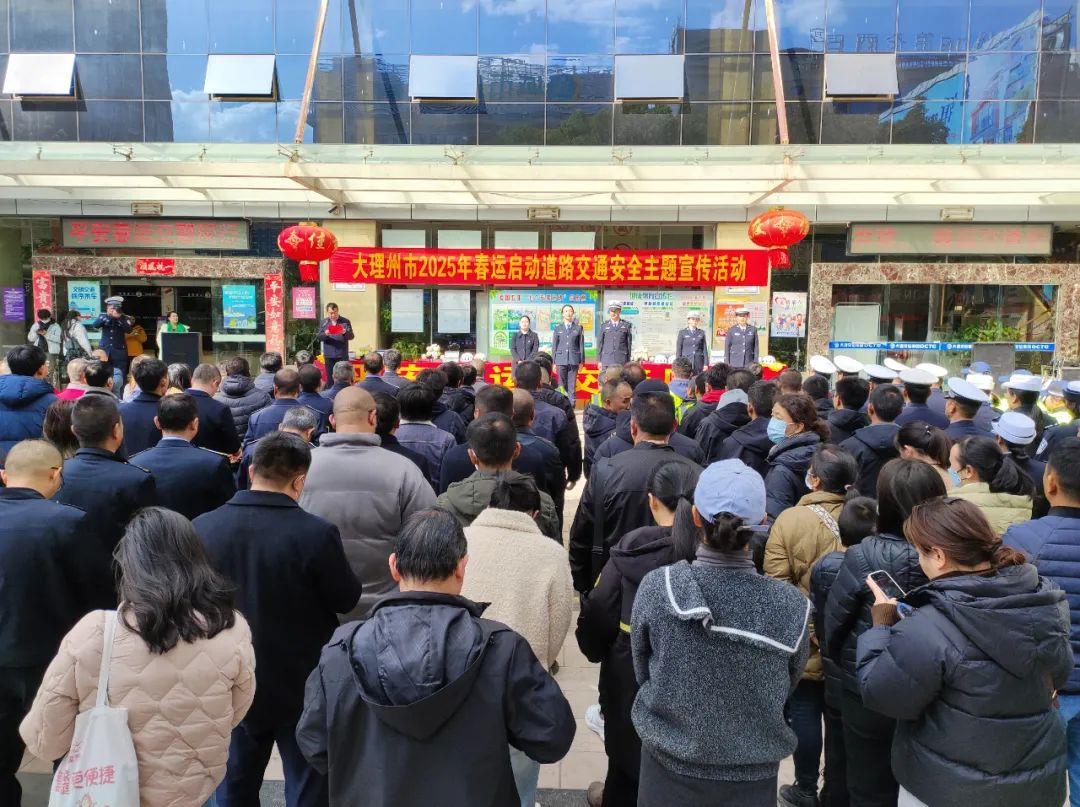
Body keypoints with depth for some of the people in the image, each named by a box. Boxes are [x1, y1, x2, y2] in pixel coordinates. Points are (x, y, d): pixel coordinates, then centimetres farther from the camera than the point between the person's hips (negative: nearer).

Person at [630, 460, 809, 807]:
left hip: (669, 769, 0)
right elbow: (786, 688, -3)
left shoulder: (656, 587, -22)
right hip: (753, 777, 1)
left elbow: (641, 673, -6)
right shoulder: (791, 605, -20)